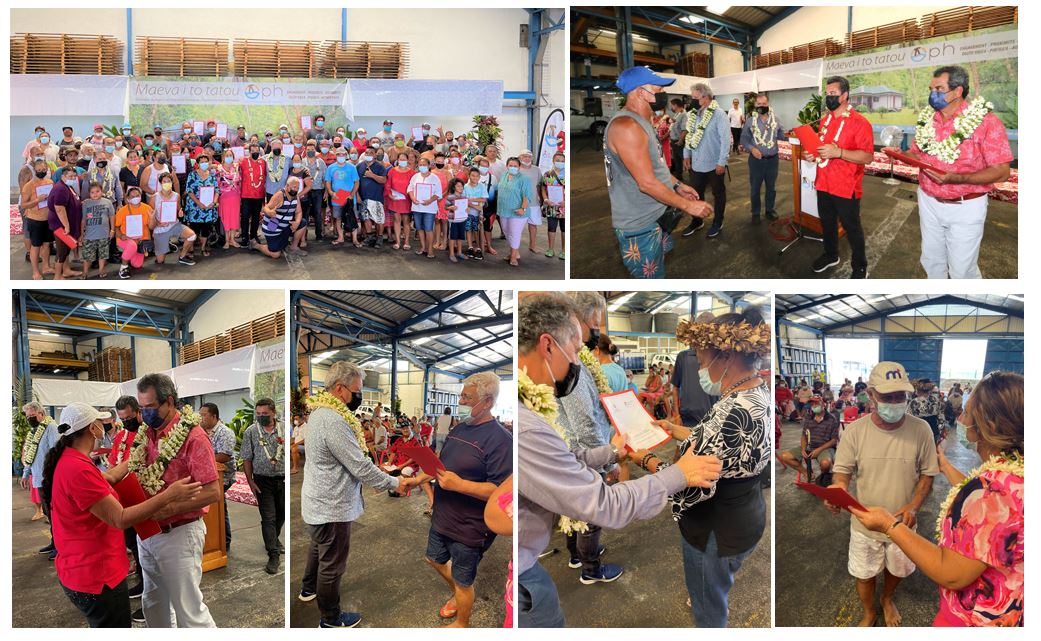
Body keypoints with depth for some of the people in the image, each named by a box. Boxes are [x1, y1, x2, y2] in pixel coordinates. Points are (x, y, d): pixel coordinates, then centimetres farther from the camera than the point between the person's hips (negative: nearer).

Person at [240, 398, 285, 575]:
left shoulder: (283, 430, 1)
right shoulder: (250, 432, -3)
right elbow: (247, 459, -1)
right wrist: (250, 482, -6)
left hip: (283, 479, 3)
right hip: (263, 481, -3)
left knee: (281, 514, 16)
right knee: (268, 517, -6)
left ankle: (274, 539, 42)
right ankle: (273, 555, -4)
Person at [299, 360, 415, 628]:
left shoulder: (319, 413, 4)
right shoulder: (333, 421, -29)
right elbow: (360, 466, -28)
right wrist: (395, 483, -17)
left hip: (316, 502, 10)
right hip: (331, 508, -10)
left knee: (318, 547, 31)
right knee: (332, 564, 7)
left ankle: (309, 588, 52)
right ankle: (331, 619, 23)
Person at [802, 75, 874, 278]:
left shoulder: (859, 122, -14)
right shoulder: (825, 120, 10)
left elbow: (868, 156, -20)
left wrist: (838, 152, -30)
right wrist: (812, 155, 3)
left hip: (846, 187, -7)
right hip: (824, 184, 7)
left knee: (852, 227, 5)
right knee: (827, 222, 20)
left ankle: (860, 267, 20)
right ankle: (830, 255, 41)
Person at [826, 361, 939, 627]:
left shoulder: (921, 429, -16)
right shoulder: (854, 430, -17)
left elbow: (927, 474, -5)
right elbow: (842, 470, -10)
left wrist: (914, 506, -22)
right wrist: (838, 488, -34)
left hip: (902, 524, 1)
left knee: (896, 569, 25)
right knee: (864, 574, 17)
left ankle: (887, 600, 58)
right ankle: (869, 612, 47)